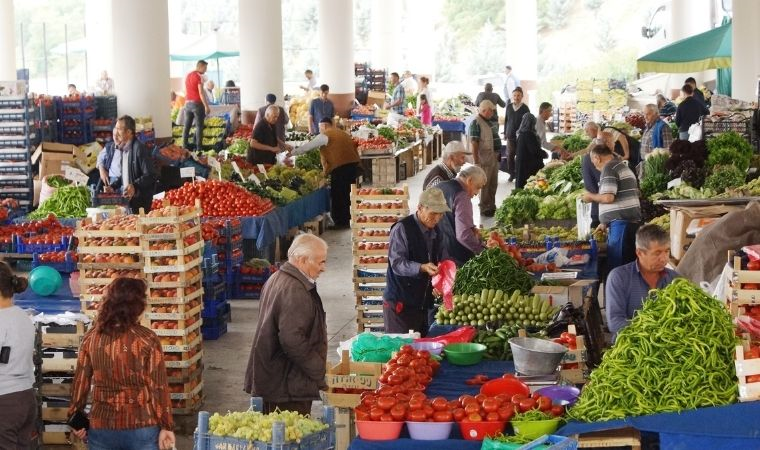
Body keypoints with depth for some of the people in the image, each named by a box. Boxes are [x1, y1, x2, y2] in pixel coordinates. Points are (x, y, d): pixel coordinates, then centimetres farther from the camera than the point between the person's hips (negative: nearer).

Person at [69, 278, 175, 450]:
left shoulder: (92, 337, -2)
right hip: (141, 427, -3)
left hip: (101, 426, 3)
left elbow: (80, 381, 4)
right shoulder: (147, 339, -12)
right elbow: (158, 387, -11)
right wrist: (166, 426, -4)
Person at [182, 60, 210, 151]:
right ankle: (198, 148, -5)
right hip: (197, 103, -7)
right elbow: (201, 93, -16)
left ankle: (184, 147, 8)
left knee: (187, 126, 9)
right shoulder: (199, 76, -11)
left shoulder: (188, 76, 14)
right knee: (199, 126, -3)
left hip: (187, 103, 7)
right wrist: (206, 106, -16)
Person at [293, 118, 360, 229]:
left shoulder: (324, 136, -2)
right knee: (347, 194, 16)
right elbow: (353, 146, 20)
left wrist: (292, 153, 6)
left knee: (338, 196, 1)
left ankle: (340, 222, 3)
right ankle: (348, 220, 22)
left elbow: (307, 147, -2)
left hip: (340, 167, -8)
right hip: (353, 165, 8)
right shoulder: (342, 133, 21)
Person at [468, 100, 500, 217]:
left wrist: (498, 155, 17)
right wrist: (476, 162, -22)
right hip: (484, 160, -9)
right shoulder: (476, 123, -16)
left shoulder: (489, 122, 12)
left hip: (494, 158, 9)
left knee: (493, 184, 17)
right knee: (485, 185, -1)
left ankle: (491, 207, 29)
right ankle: (484, 209, 8)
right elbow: (474, 144, -19)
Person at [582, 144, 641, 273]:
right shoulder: (624, 167, 24)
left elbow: (608, 197, -19)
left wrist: (590, 196, 0)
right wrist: (605, 223, 31)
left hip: (621, 222, -10)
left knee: (616, 264, -9)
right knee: (628, 264, 8)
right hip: (633, 220, 10)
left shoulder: (609, 168, -8)